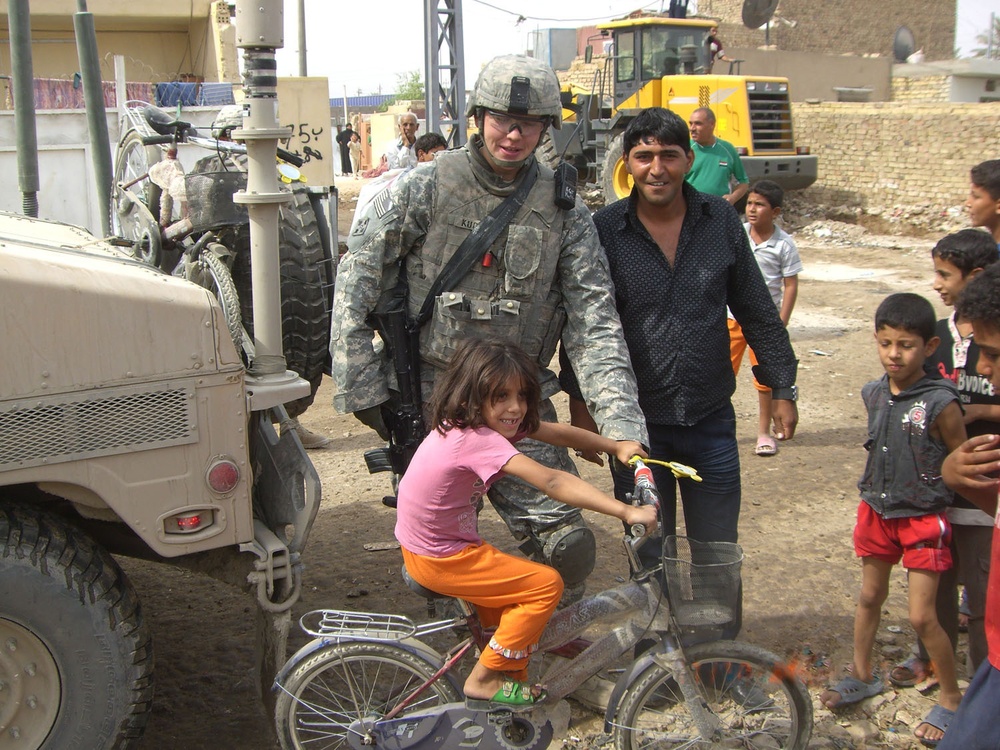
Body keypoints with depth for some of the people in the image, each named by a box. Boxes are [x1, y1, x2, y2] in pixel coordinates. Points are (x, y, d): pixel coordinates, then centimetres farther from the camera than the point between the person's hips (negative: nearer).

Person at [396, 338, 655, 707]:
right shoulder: (476, 439, -30)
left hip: (424, 545, 10)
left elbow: (556, 432, 4)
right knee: (546, 584, -5)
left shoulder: (488, 422, -2)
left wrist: (615, 446, -3)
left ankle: (510, 675, 37)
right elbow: (552, 482, -36)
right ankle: (484, 680, 3)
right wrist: (627, 512, -38)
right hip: (438, 561, -10)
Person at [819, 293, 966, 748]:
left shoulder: (941, 403, -20)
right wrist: (879, 489, 15)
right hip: (876, 510, 6)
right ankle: (862, 676, 37)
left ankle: (951, 698, 18)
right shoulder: (873, 395, -2)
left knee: (922, 616, -2)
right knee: (869, 597, 18)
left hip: (922, 518, -5)